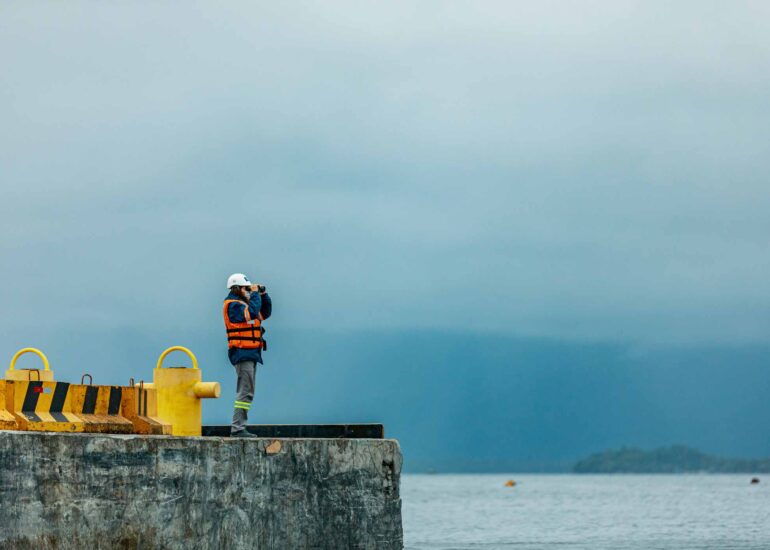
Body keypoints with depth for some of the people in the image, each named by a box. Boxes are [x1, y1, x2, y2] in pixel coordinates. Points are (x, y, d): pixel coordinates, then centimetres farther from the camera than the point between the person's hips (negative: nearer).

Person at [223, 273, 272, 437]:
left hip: (251, 353, 10)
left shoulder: (245, 303, 20)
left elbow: (265, 312, 25)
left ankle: (238, 428, 12)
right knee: (245, 392, -14)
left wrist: (263, 294, 14)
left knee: (245, 392, 10)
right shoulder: (233, 305, -9)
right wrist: (255, 294, -14)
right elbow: (251, 313, -26)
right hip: (242, 352, -10)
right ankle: (237, 428, -15)